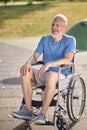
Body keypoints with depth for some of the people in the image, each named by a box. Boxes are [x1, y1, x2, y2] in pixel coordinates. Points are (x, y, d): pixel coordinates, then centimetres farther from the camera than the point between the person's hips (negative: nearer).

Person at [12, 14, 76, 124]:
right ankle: (28, 110, -23)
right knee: (26, 72, -23)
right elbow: (35, 56, 7)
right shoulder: (45, 39, 13)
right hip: (44, 73, 5)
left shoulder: (70, 40, -2)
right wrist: (28, 63, -18)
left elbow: (68, 60, -18)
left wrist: (49, 64, -32)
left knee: (51, 75, -40)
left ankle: (42, 114, -34)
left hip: (61, 75, -5)